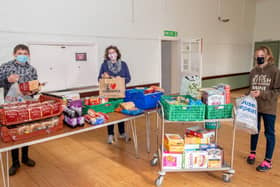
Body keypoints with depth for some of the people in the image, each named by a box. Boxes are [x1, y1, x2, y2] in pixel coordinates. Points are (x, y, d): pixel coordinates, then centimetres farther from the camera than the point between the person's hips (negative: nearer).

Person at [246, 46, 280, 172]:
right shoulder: (253, 71, 1)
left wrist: (262, 93, -21)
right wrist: (250, 94, -9)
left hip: (269, 108, -4)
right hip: (254, 106, 4)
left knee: (269, 133, 8)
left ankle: (268, 161, 20)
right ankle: (253, 153, 36)